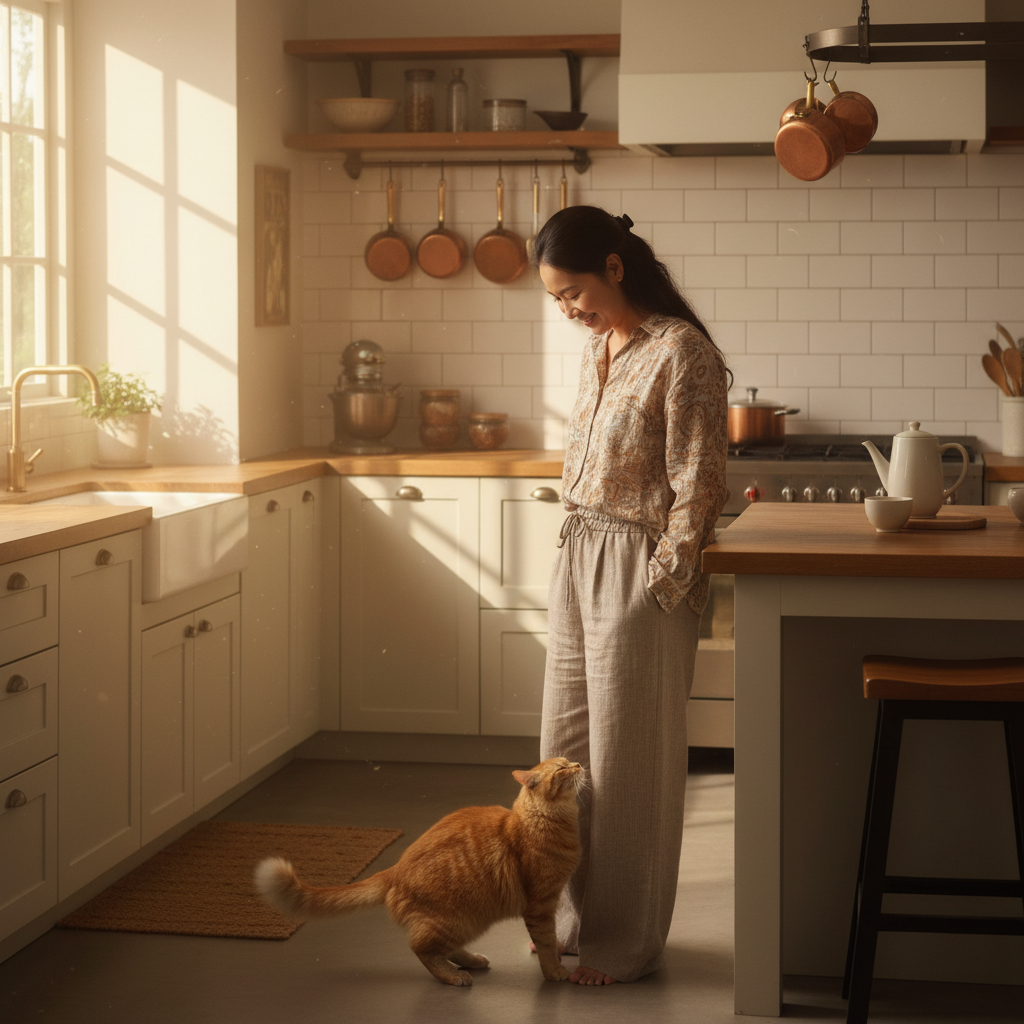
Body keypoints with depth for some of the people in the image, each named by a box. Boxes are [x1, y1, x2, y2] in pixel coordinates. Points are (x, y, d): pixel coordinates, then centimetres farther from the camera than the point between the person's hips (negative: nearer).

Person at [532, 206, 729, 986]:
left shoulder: (681, 352, -16)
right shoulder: (600, 345, 10)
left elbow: (697, 488, -16)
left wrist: (660, 590, -16)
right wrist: (575, 560, 14)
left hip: (640, 570, -8)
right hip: (579, 557, 9)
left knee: (628, 757, 1)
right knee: (567, 744, 14)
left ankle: (627, 944, 14)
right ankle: (580, 915, 29)